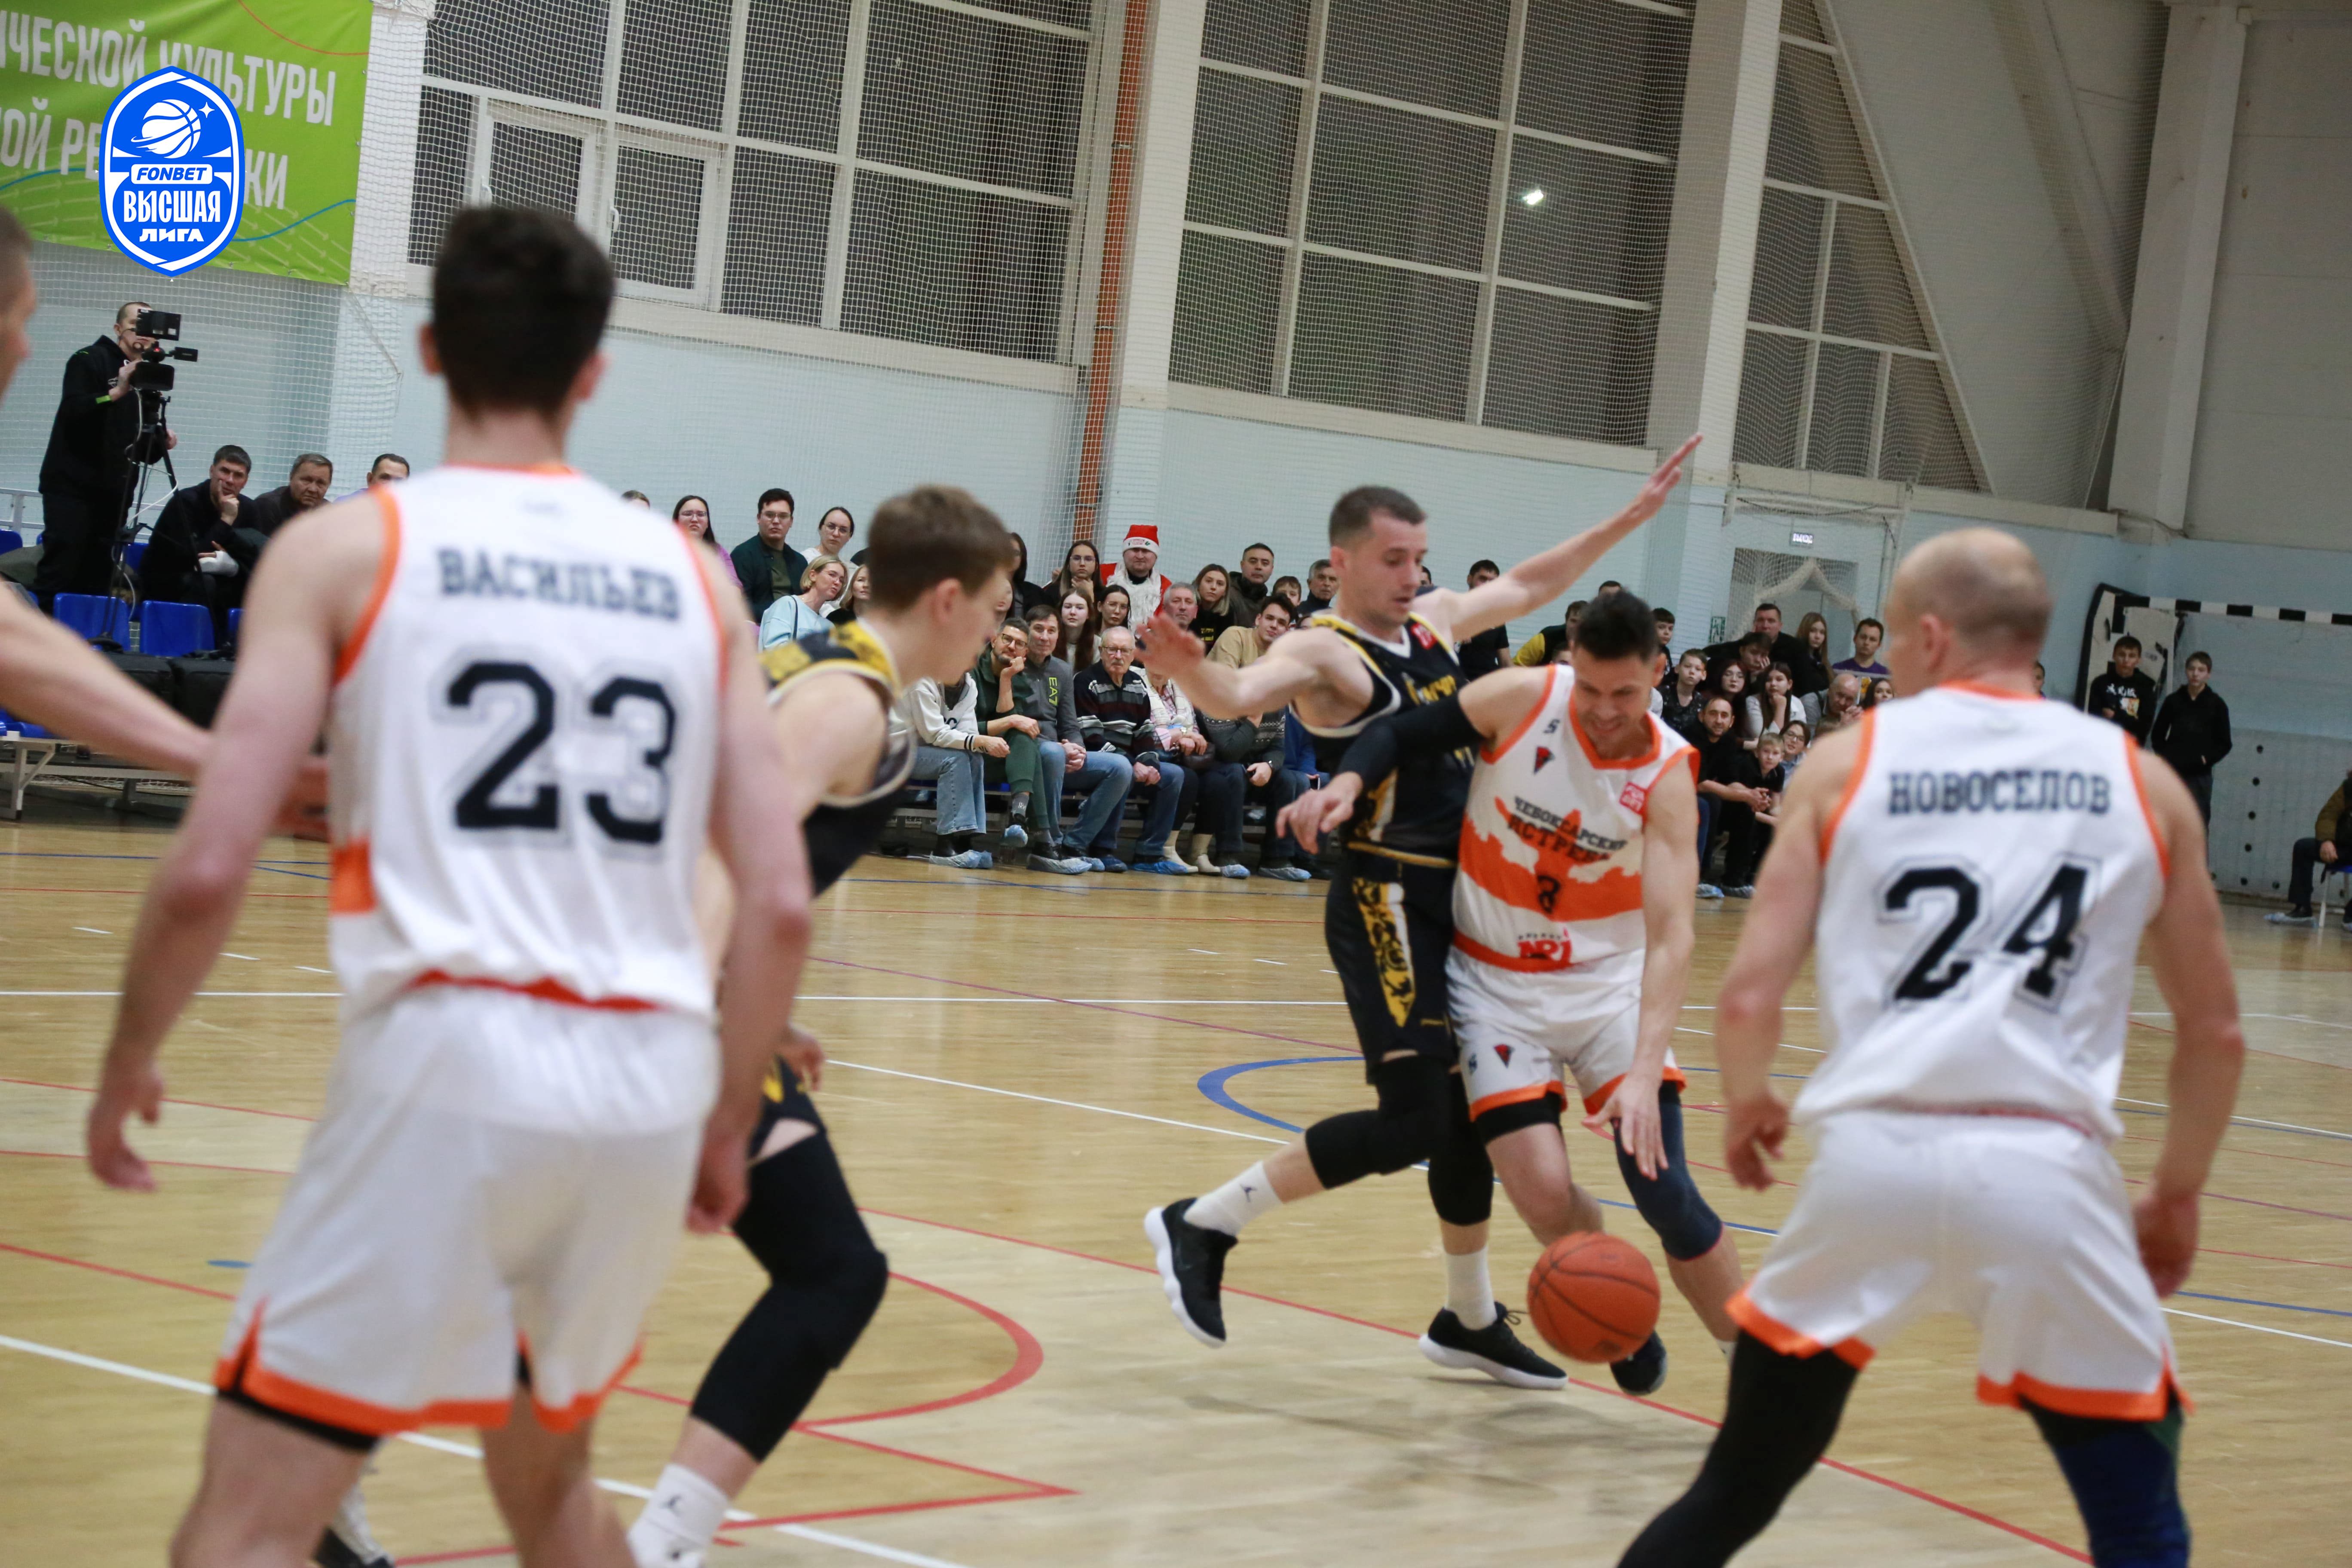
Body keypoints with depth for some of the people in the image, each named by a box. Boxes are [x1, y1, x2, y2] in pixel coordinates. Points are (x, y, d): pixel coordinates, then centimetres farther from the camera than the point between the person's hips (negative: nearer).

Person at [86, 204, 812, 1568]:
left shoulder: (346, 547, 3)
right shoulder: (692, 576, 13)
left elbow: (209, 874, -5)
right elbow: (783, 907, 8)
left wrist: (130, 1061, 11)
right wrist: (730, 1123, 20)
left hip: (448, 1061, -4)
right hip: (651, 1084, 5)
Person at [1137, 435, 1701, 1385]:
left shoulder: (1431, 621, 11)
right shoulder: (1324, 651, -13)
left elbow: (1530, 585, 29)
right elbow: (1238, 696, -34)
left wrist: (1632, 517, 29)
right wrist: (1192, 674, -57)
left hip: (1459, 897, 8)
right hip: (1387, 902, -8)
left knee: (1469, 1112, 15)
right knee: (1412, 1120, -15)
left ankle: (1471, 1320, 30)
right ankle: (1201, 1226, -3)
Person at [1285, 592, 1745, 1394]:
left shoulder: (1667, 775, -18)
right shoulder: (1523, 699, -16)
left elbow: (1670, 934, -27)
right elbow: (1402, 731, -3)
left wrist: (1645, 1072, -39)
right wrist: (1348, 782, -26)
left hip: (1609, 983, 0)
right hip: (1496, 981, 1)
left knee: (1663, 1188, -12)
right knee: (1543, 1193, -14)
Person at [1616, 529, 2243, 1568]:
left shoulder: (1848, 761, 9)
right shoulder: (2141, 781, 12)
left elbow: (1749, 997, 3)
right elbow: (2215, 1032, 14)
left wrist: (1747, 1105, 23)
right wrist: (2176, 1194, 28)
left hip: (1871, 1154, 1)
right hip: (2045, 1170, 0)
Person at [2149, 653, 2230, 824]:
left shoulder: (2217, 705, 1)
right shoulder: (2173, 701, 5)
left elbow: (2224, 744, 3)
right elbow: (2157, 734, 13)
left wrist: (2206, 759, -9)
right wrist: (2164, 755, -1)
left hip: (2200, 775, -2)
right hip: (2172, 772, 2)